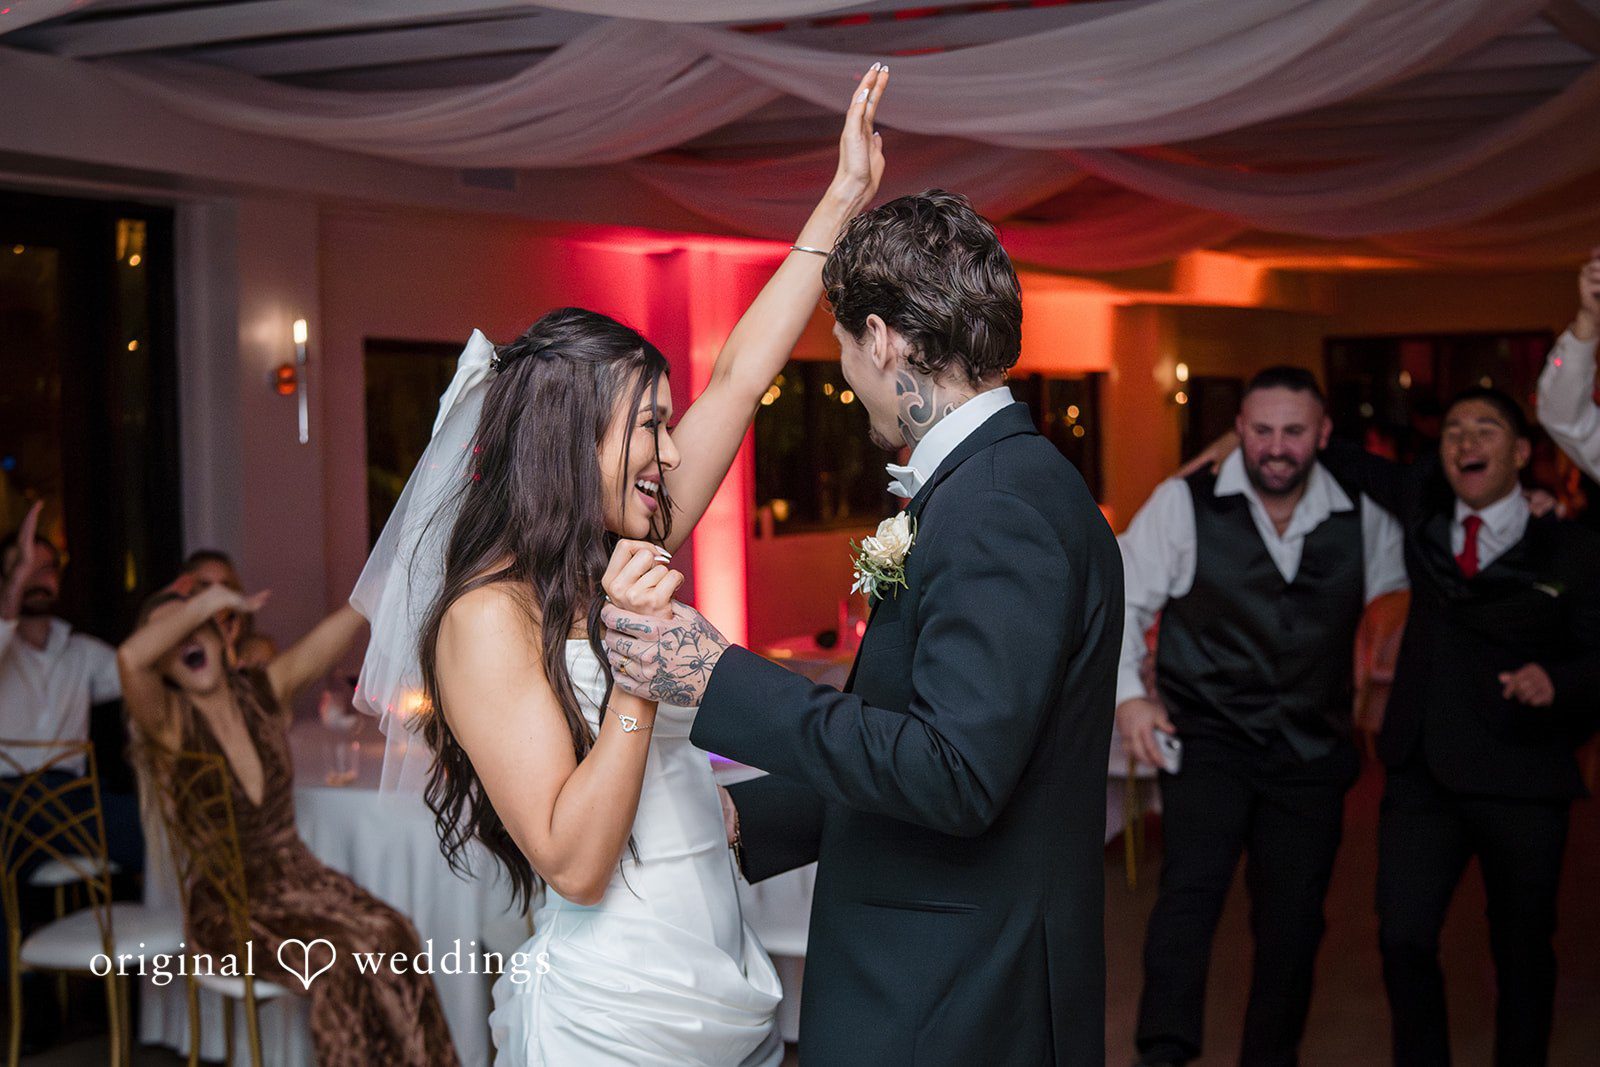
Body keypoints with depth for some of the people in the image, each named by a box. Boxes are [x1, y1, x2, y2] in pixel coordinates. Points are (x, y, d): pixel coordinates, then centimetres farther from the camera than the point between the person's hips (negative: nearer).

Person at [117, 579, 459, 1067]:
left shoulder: (264, 691, 2)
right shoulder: (168, 724, -9)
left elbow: (346, 624, -8)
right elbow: (130, 657, -31)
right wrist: (210, 598, -20)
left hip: (295, 875, 4)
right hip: (225, 905, -4)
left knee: (391, 935, -23)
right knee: (333, 956, -28)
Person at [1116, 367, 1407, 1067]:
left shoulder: (1364, 517, 4)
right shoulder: (1184, 504, -7)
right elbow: (1121, 601, 0)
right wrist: (1128, 693, -12)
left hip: (1311, 753, 4)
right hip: (1208, 740, -3)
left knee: (1293, 925, 10)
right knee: (1191, 891, -22)